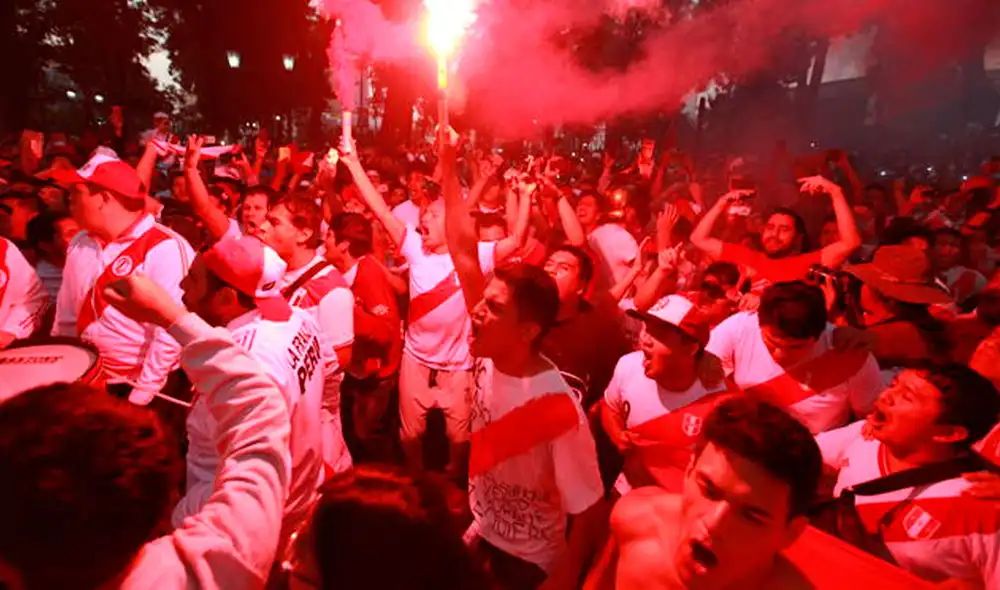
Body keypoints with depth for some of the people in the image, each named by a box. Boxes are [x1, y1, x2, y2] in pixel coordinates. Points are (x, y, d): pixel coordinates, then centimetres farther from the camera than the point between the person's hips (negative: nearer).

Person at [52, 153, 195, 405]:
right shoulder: (80, 243, 5)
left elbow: (170, 332, -22)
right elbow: (66, 315, 14)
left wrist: (139, 398, -20)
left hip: (138, 387, -7)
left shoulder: (164, 249, -19)